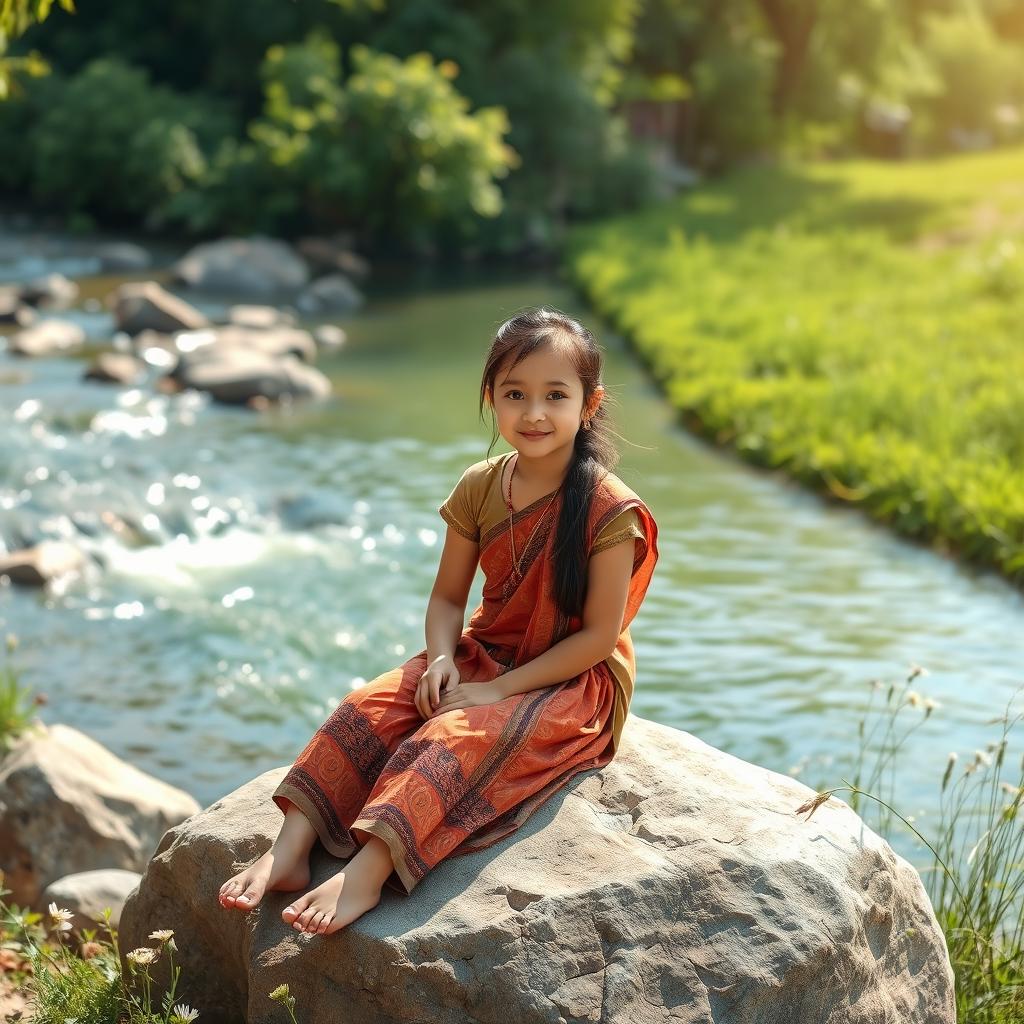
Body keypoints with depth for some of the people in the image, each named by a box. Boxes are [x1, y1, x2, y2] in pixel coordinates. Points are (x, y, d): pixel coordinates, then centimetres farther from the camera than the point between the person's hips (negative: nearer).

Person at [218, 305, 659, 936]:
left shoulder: (609, 511, -17)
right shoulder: (480, 489, 0)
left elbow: (599, 635, -17)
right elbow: (448, 597, 6)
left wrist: (499, 689, -20)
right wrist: (442, 659, -16)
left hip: (576, 681, -6)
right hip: (482, 657, 6)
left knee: (459, 735, -32)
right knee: (371, 708, -17)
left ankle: (367, 871, -44)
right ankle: (291, 849, -24)